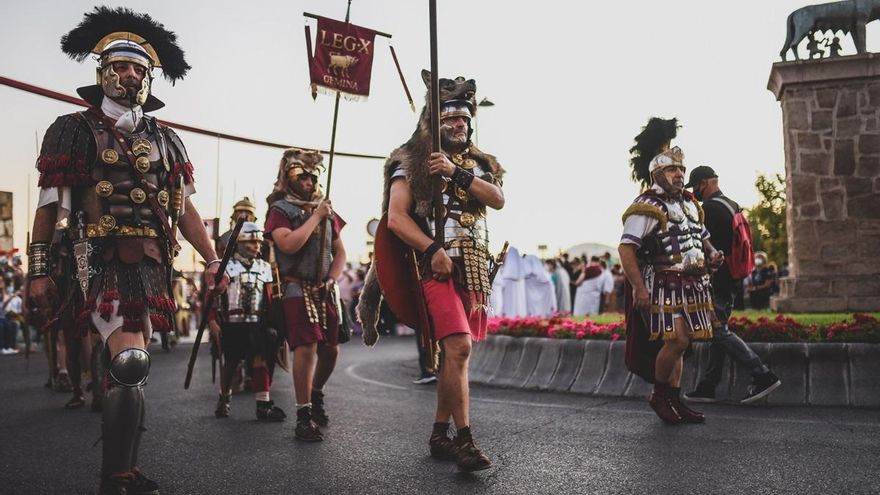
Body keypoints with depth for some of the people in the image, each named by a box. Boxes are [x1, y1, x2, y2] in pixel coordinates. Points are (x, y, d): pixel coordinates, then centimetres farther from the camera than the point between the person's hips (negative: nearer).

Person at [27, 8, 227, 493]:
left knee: (124, 368, 12)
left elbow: (184, 207, 15)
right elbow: (50, 204, 1)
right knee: (131, 362, -20)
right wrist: (39, 270, -3)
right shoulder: (74, 129, 3)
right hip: (101, 260, -5)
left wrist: (214, 262, 9)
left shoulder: (165, 140, 15)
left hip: (150, 265, 5)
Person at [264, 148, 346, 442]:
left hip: (325, 291, 6)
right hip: (297, 288, -6)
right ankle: (304, 416, -6)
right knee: (307, 347, -15)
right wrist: (315, 217, -13)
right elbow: (288, 245, -21)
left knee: (330, 350, 9)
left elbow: (339, 252, 17)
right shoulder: (280, 209, -3)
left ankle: (316, 396, 35)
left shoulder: (326, 210, 14)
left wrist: (332, 279, 0)